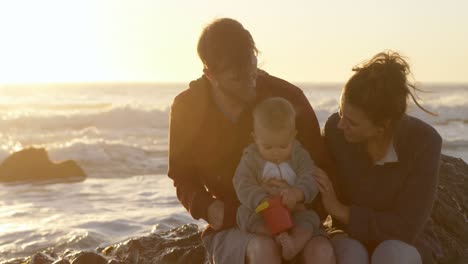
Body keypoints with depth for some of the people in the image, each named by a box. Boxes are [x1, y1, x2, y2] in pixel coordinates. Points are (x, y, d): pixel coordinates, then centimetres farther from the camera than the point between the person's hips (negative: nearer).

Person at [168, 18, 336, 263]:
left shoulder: (287, 97, -7)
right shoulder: (187, 108, -5)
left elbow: (321, 167, 0)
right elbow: (183, 178, 6)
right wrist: (208, 207, -16)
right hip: (230, 231, 0)